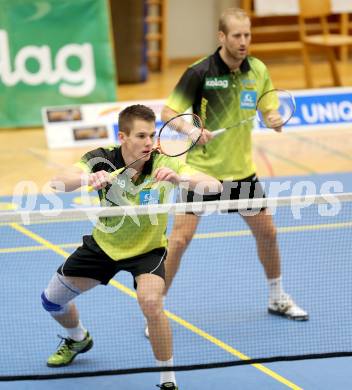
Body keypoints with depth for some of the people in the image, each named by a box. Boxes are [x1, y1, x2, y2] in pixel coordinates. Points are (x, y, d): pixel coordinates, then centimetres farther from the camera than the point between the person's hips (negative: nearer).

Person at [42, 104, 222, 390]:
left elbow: (215, 186, -35)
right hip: (103, 245, 3)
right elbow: (58, 183, -38)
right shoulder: (102, 160, -24)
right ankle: (78, 339, 48)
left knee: (151, 303, -31)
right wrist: (88, 178, -60)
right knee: (52, 299, 12)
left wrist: (179, 178, -54)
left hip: (147, 249, -3)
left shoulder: (163, 164, -26)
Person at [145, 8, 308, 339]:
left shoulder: (258, 71, -2)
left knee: (266, 231, 13)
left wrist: (275, 120, -14)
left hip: (240, 169, 5)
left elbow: (270, 109, 10)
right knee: (180, 238, -11)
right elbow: (168, 113, -14)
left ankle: (277, 298, 35)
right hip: (201, 168, -5)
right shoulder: (200, 72, -16)